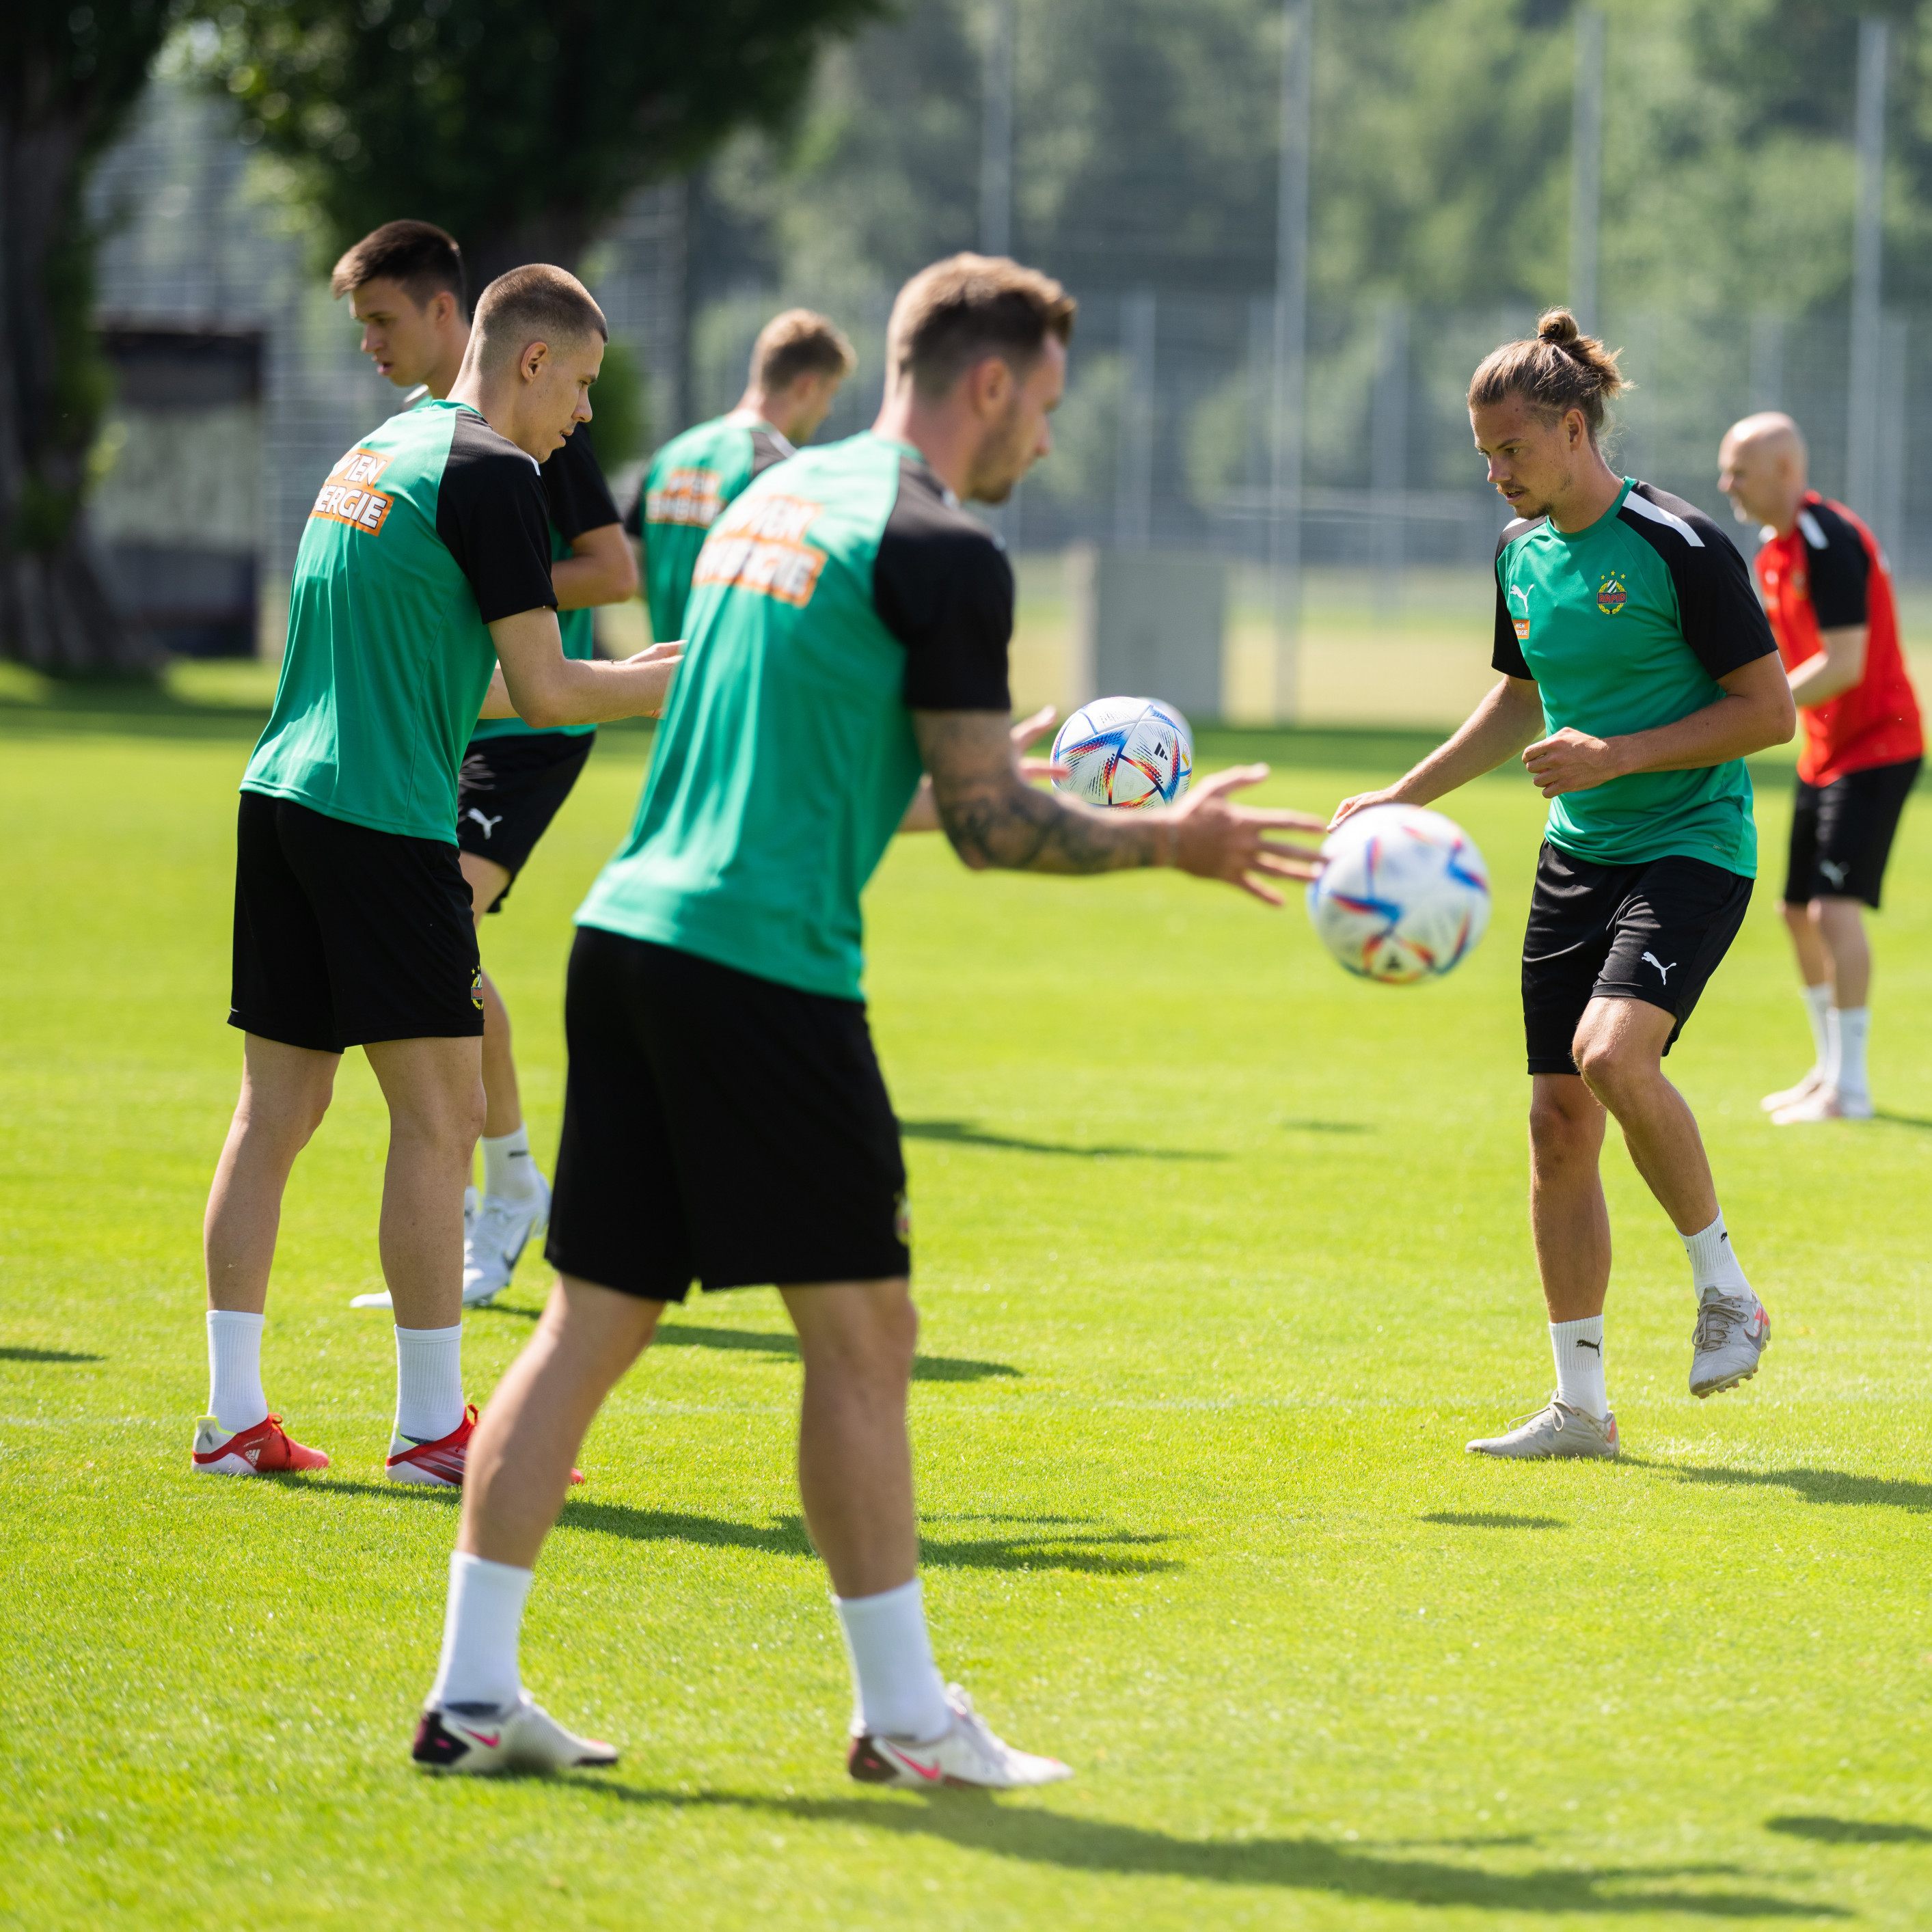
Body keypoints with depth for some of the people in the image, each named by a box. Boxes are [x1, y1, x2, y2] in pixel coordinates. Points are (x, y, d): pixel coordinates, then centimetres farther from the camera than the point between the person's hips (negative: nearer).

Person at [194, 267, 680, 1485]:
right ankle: (432, 1425, -2)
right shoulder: (489, 474, -9)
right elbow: (543, 690, -10)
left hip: (284, 798, 9)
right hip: (385, 821, -9)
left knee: (277, 1109, 9)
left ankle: (234, 1416, 10)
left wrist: (619, 677, 29)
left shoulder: (380, 453, 19)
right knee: (440, 1115, -3)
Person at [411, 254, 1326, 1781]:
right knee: (861, 1329, 1)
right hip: (763, 965, -8)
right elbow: (987, 824, -7)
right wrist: (1170, 843, 7)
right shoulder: (942, 553, -8)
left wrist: (1002, 764, 35)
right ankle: (904, 1718, 6)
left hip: (631, 928, 8)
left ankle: (473, 1693, 8)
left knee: (590, 1323, 9)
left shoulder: (777, 497, 19)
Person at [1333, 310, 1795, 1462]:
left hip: (1692, 847, -7)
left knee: (1612, 1051, -30)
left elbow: (1771, 711, -13)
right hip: (1578, 855, 7)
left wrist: (1618, 754, -19)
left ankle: (1728, 1291, -9)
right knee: (1560, 1120, 3)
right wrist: (1403, 799, 20)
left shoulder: (1680, 546, -14)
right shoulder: (1522, 554, 9)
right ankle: (1581, 1407, 11)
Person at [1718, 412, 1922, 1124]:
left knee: (1836, 909, -17)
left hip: (1875, 745, -10)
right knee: (1798, 912, 12)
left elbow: (1844, 665, -25)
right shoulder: (1773, 550, 10)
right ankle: (1830, 1067, 24)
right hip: (1824, 752, 10)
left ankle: (1849, 1089, -13)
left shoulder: (1829, 543, -20)